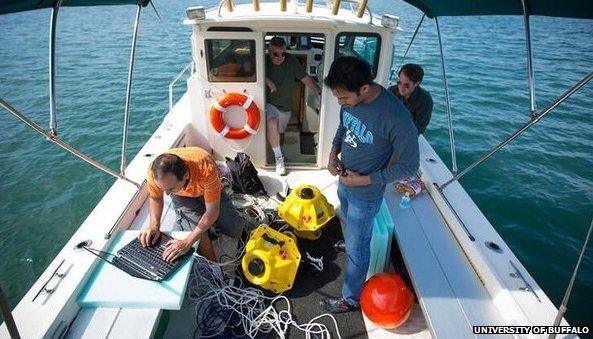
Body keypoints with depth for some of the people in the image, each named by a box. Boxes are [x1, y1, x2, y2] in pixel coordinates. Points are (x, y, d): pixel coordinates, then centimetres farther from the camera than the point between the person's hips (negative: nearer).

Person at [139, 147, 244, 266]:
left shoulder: (206, 169, -45)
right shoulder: (154, 173, -34)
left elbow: (212, 211, -35)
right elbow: (155, 198, -10)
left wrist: (187, 243, -40)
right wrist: (154, 226, -27)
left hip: (208, 192, -1)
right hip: (182, 197, 1)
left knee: (236, 230, -6)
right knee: (198, 231, -24)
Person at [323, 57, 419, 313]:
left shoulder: (396, 119, -33)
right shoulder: (351, 99, -12)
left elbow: (408, 166, -22)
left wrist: (363, 180, -22)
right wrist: (333, 152, -8)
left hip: (366, 195, -6)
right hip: (344, 182, 7)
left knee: (356, 248, 11)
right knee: (350, 227, 33)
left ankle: (351, 299, 34)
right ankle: (350, 244, 66)